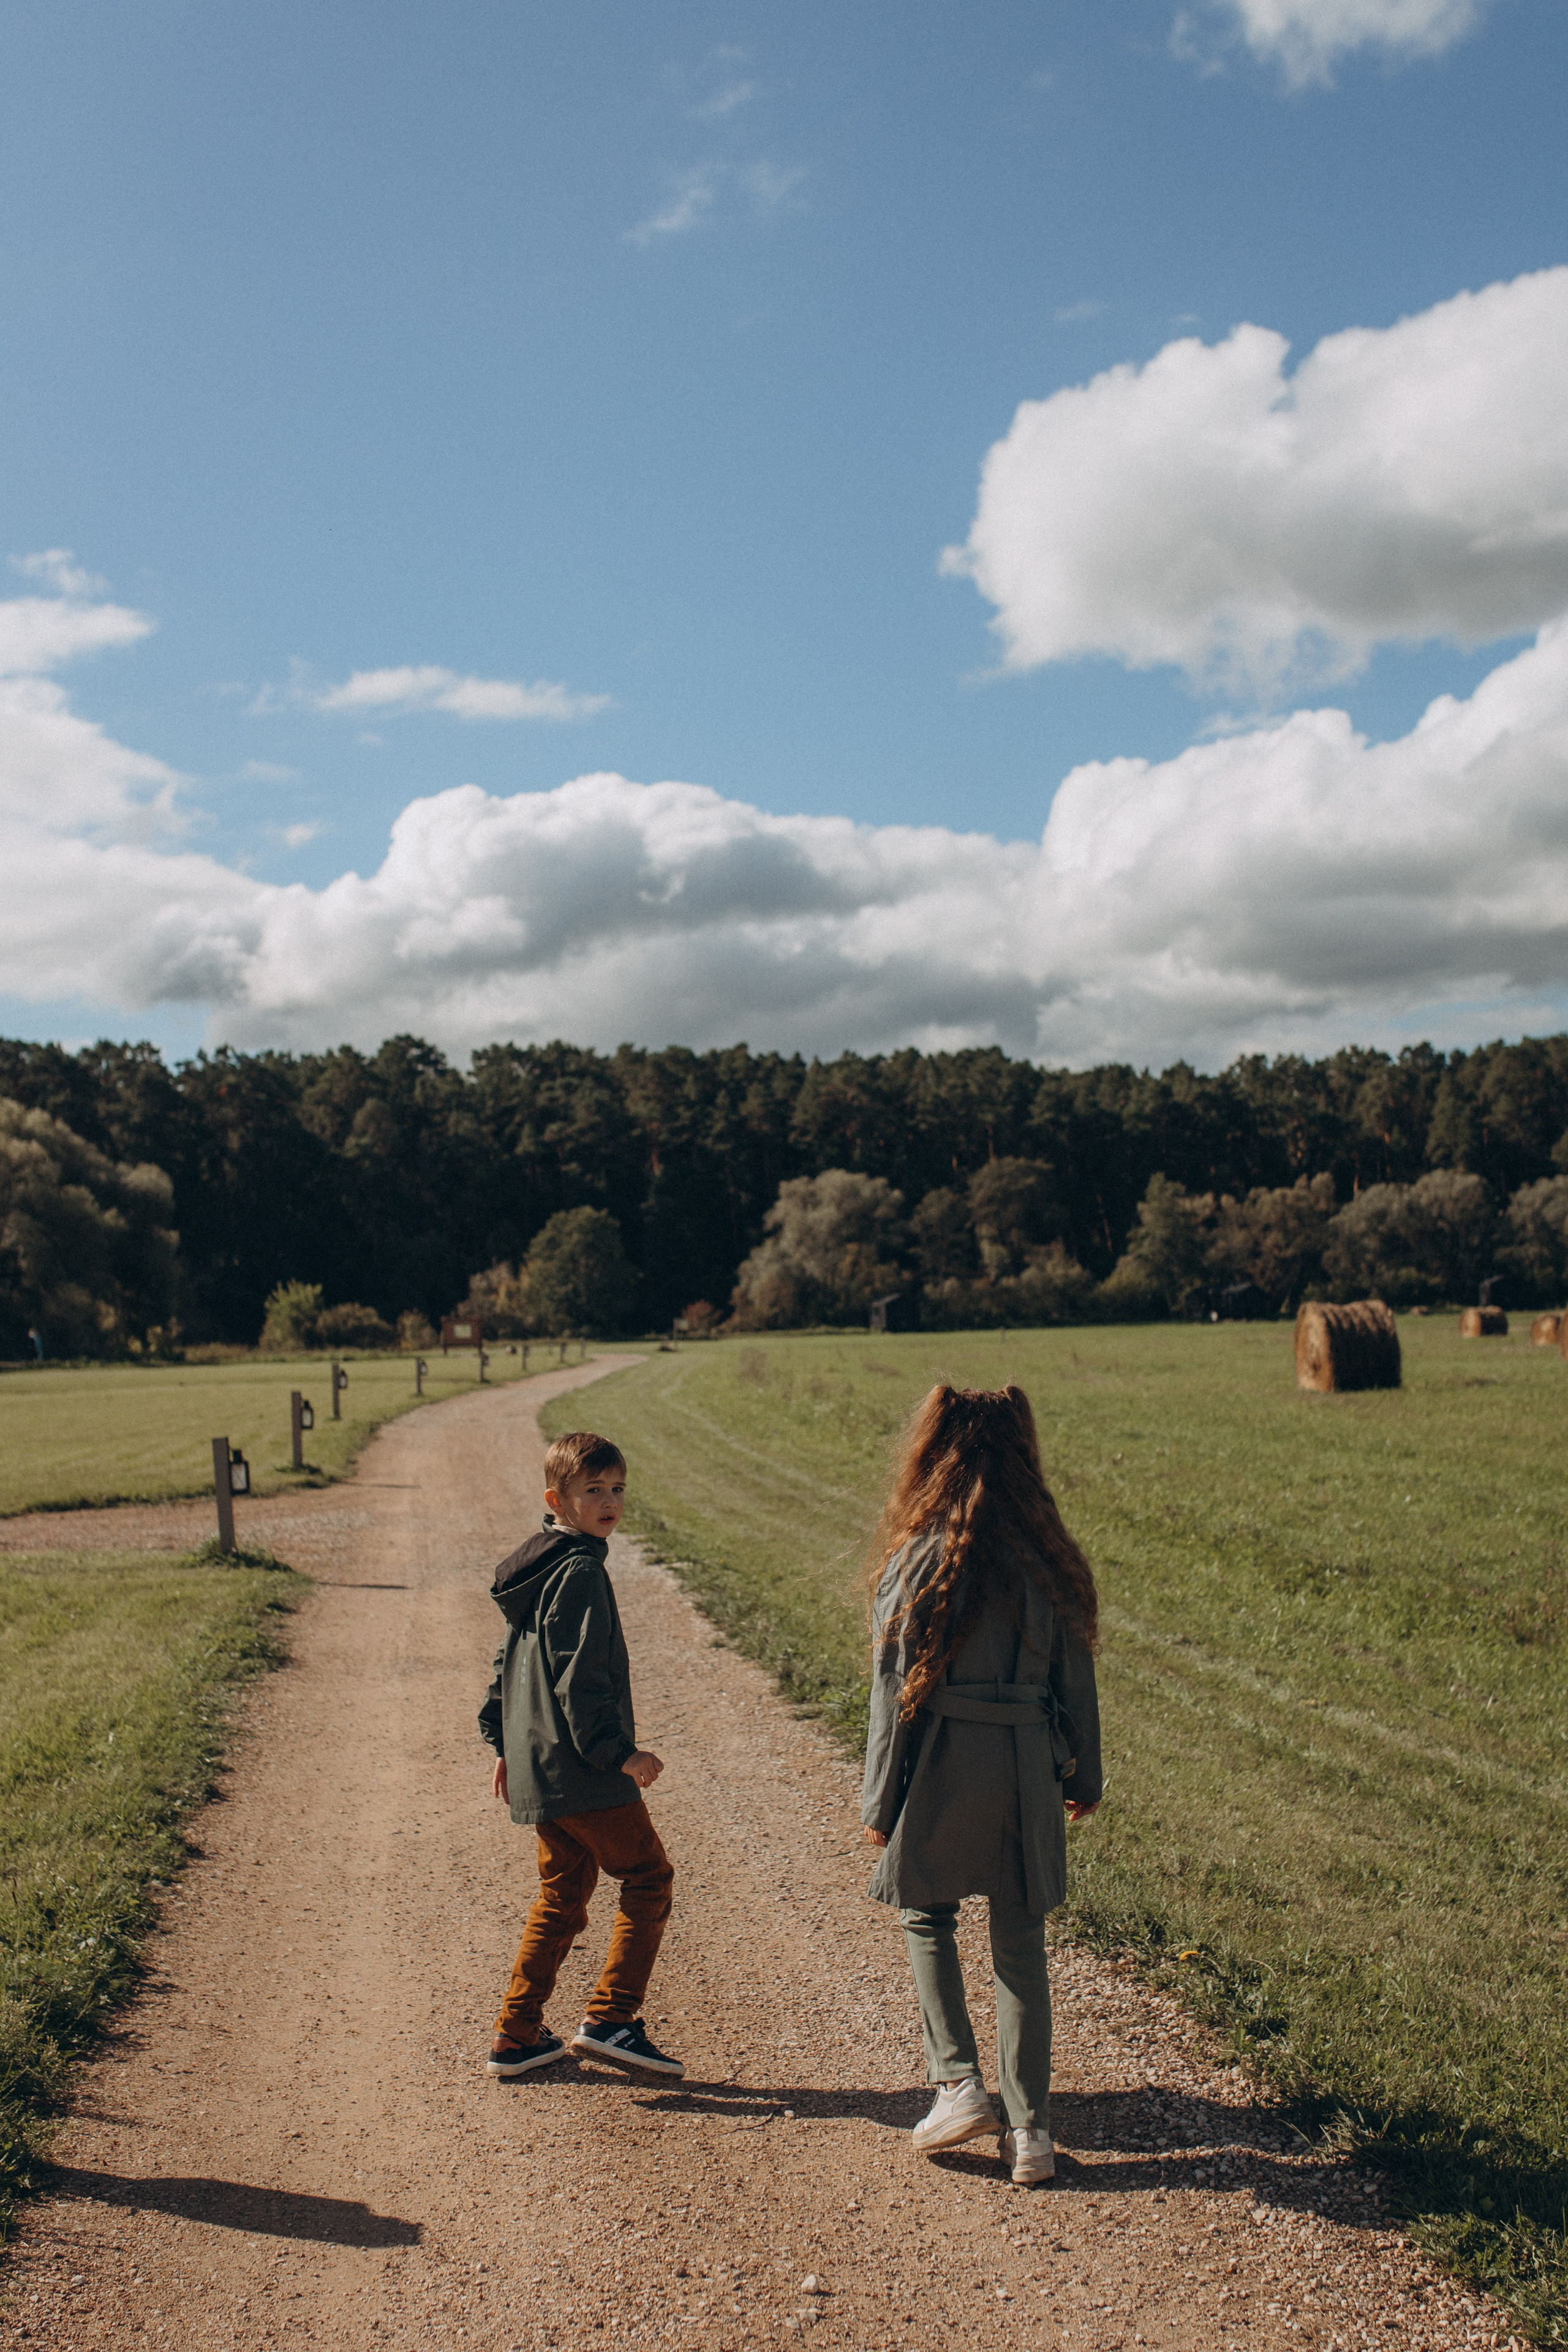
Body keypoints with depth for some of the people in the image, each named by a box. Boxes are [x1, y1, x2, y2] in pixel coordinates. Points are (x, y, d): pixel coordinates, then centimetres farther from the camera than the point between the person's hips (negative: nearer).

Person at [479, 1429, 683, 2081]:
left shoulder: (535, 1568, 15)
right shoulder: (579, 1572, -16)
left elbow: (510, 1660, 22)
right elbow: (579, 1677, -21)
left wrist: (504, 1741, 28)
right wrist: (618, 1752, -18)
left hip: (537, 1769, 10)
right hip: (584, 1776, -10)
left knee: (562, 1896, 16)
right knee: (648, 1877, 0)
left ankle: (517, 2037, 19)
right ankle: (609, 2020, -3)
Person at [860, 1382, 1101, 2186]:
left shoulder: (916, 1561, -10)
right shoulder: (1047, 1557, 1)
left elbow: (896, 1691, -8)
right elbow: (1075, 1678, 7)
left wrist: (880, 1803, -1)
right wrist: (1084, 1775, 19)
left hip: (942, 1764, -3)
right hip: (1028, 1765, 3)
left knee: (928, 1916, 20)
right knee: (1020, 1943, 12)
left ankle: (957, 2084, 11)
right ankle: (1030, 2130, 15)